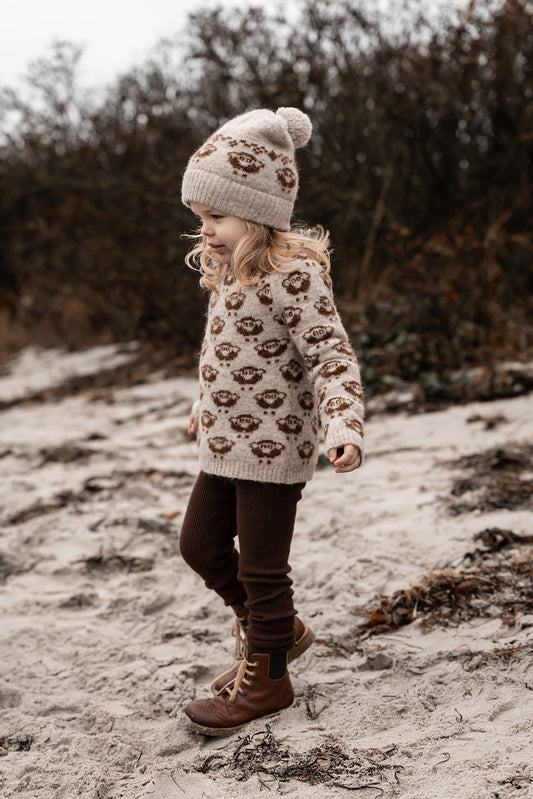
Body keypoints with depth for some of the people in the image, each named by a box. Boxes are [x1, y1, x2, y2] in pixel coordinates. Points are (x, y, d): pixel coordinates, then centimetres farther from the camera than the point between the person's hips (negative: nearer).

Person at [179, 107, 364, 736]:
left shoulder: (294, 275, -18)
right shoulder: (231, 272, 10)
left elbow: (332, 355, -24)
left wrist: (344, 424, -39)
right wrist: (207, 405, 34)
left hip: (273, 447, -9)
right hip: (227, 445, 9)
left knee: (260, 567, 3)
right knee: (201, 544, 17)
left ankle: (265, 680, 23)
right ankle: (277, 629, 37)